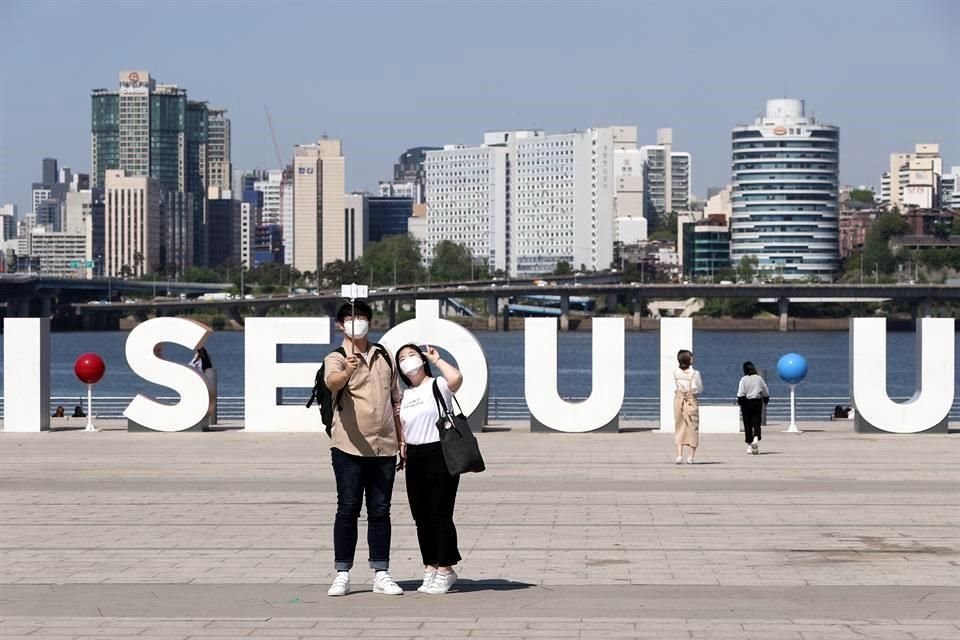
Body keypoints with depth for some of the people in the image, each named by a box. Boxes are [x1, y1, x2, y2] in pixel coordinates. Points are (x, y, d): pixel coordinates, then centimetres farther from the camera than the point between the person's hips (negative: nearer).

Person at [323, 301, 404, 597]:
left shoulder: (383, 356, 15)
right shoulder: (336, 359, -2)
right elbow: (332, 382, -26)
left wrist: (402, 441, 18)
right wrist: (347, 371, -48)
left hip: (384, 447, 4)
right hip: (349, 447, -4)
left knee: (380, 511, 5)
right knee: (348, 509, -2)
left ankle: (381, 575, 9)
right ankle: (342, 575, 2)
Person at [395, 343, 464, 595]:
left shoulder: (438, 385, -4)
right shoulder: (404, 396, 16)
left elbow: (456, 378, -28)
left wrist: (436, 359, -13)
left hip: (440, 454, -7)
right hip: (415, 458, 7)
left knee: (440, 515, -6)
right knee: (421, 517, 9)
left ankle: (445, 570, 3)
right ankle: (430, 568, 18)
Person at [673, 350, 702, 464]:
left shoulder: (676, 372, -2)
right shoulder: (694, 373, -14)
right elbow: (698, 390, -10)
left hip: (679, 400, 3)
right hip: (691, 402, -3)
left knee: (679, 427, 9)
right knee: (692, 427, 8)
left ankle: (679, 455, -1)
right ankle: (691, 456, 8)